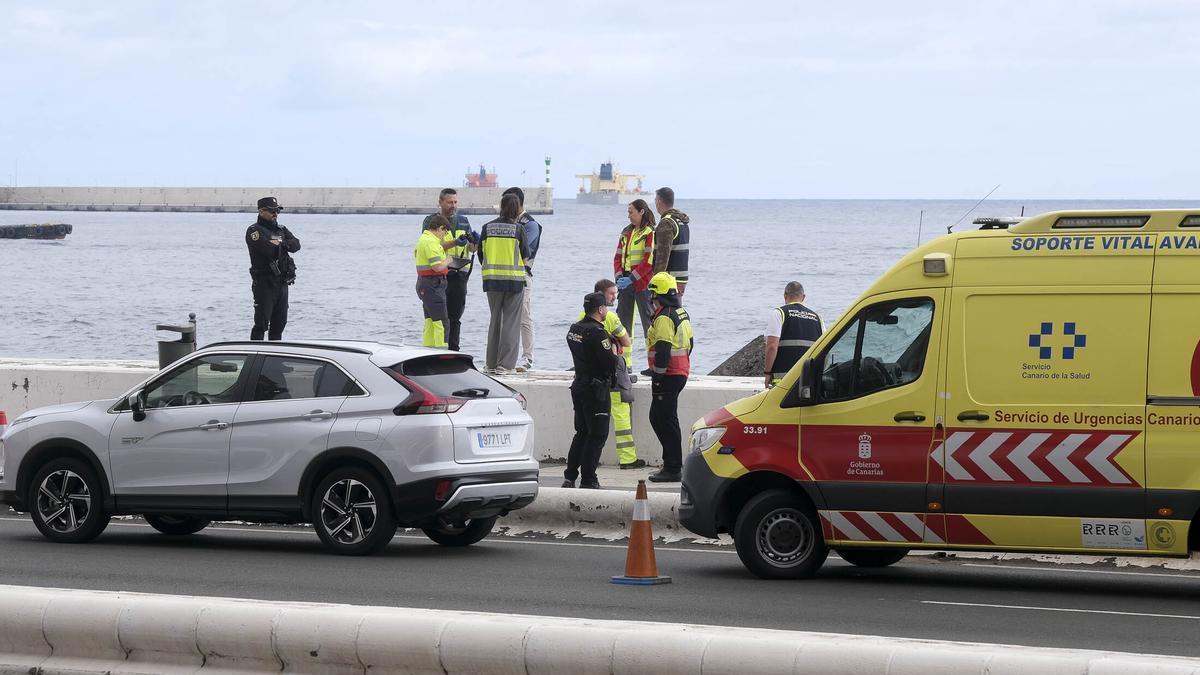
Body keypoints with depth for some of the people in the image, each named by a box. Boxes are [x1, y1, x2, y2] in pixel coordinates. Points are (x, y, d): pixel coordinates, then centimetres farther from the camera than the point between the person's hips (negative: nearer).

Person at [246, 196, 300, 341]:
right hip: (264, 283, -7)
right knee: (262, 323, -8)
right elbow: (269, 250, -21)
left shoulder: (281, 230, 17)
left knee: (279, 323, 12)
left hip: (282, 283, 7)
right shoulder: (254, 231, -7)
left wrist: (280, 244, -15)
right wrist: (285, 246, -2)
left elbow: (296, 244, 1)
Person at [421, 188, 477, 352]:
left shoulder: (463, 221, 16)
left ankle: (453, 350, 12)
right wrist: (455, 242, -23)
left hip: (460, 273, 5)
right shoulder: (431, 221, 1)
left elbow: (472, 249, 14)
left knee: (455, 317, 8)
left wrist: (474, 242, -9)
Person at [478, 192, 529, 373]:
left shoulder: (487, 228, 0)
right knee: (511, 321, 2)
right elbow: (525, 254, 0)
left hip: (492, 279, 3)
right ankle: (504, 364, -4)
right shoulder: (518, 229, -9)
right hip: (514, 279, -3)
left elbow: (481, 254, 7)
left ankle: (491, 363, 15)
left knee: (495, 319, 14)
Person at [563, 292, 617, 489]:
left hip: (579, 383, 9)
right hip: (596, 389, -9)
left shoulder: (574, 329, 9)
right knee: (597, 435, -1)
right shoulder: (597, 332, -19)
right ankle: (588, 479, -1)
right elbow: (610, 363, -22)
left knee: (582, 432, 17)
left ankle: (570, 477, 15)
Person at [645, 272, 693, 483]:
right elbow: (688, 344, 22)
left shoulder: (664, 318, -17)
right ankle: (673, 462, 19)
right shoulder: (682, 313, 14)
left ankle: (672, 468, -5)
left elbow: (662, 352, -21)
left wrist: (657, 377, -18)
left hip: (668, 376, -10)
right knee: (657, 417, 17)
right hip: (681, 373, 10)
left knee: (666, 420, -6)